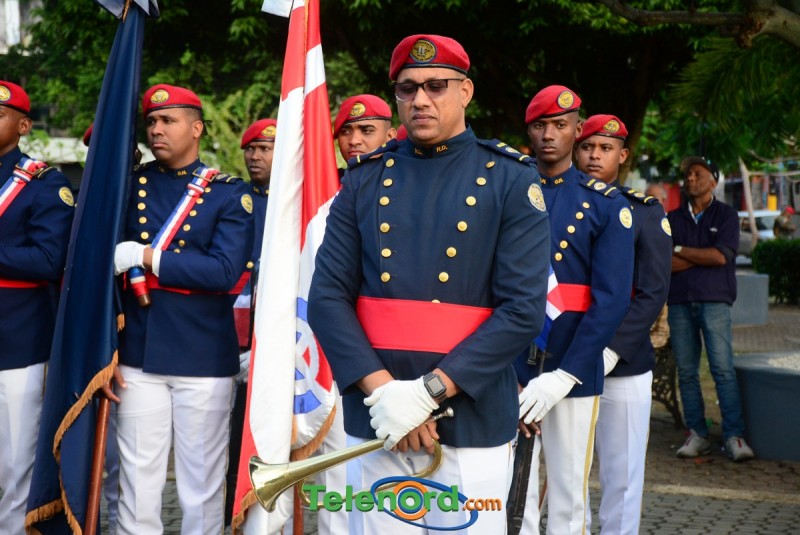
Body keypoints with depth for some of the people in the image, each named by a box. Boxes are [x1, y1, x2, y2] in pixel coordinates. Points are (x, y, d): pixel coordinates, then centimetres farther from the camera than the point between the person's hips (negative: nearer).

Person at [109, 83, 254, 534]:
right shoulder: (128, 186, 6)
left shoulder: (231, 193, -1)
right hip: (139, 358, 2)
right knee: (137, 484, 7)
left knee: (202, 486, 8)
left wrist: (146, 256, -16)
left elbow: (225, 272, -14)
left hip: (205, 360, -2)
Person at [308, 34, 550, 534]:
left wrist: (429, 392, -17)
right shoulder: (365, 179, 6)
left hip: (472, 420, -2)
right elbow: (328, 296, 0)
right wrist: (381, 391, -14)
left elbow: (524, 309, -10)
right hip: (375, 419, 2)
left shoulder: (511, 179, -2)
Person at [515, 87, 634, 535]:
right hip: (509, 367, 1)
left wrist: (561, 377, -17)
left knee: (569, 497, 9)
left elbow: (612, 301, -8)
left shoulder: (607, 204, 0)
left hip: (574, 369, -1)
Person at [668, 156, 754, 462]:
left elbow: (721, 255, -8)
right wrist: (704, 257, -6)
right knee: (686, 372, 2)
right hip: (679, 302, 3)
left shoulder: (726, 215, 7)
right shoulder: (672, 219, 14)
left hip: (714, 301, -3)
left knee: (723, 369, -10)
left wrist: (680, 250, 0)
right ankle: (697, 434, 8)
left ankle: (734, 436, -8)